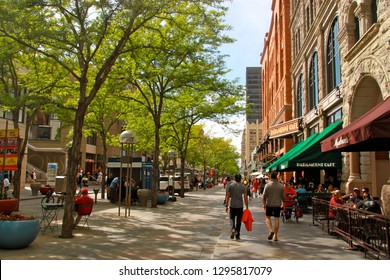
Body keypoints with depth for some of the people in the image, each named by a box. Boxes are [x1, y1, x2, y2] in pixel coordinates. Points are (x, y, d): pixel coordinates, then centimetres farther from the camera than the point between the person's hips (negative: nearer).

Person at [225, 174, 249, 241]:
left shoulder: (230, 185, -2)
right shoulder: (243, 186, -2)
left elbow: (228, 196, -3)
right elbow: (245, 198, -5)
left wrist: (227, 206, 4)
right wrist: (247, 207, 2)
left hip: (232, 205, 0)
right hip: (240, 206, 0)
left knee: (232, 218, 17)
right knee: (238, 221, 8)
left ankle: (233, 228, -10)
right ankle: (237, 236, 13)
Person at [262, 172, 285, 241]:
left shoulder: (268, 185, -7)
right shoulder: (281, 186, 0)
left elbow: (264, 196, -6)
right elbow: (283, 196, 5)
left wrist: (264, 204, 6)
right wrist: (283, 203, 22)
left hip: (269, 204, -2)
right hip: (278, 205, 2)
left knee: (268, 218, 12)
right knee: (276, 219, 7)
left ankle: (271, 230, -11)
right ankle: (275, 236, 10)